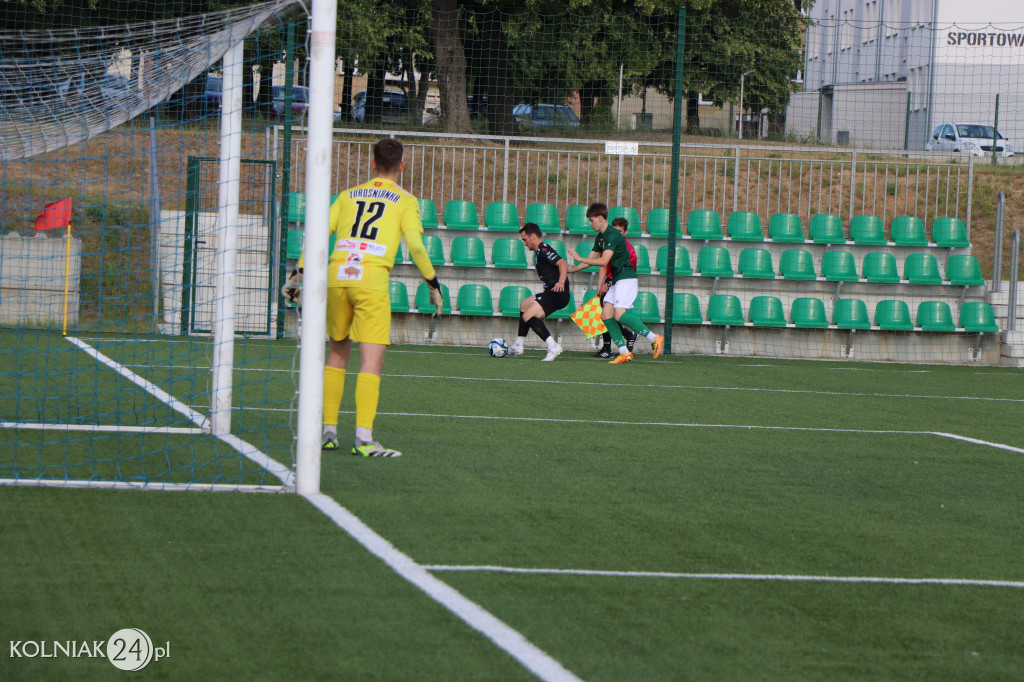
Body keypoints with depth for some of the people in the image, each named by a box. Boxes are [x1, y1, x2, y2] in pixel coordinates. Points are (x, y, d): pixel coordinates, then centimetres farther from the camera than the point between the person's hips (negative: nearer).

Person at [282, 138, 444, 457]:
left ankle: (328, 431, 19)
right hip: (372, 279, -4)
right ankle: (363, 437, -17)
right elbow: (416, 246, 0)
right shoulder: (405, 201, 9)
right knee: (372, 361, -6)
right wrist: (434, 285, 9)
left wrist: (299, 273, 17)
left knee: (337, 353, 19)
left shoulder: (347, 196, 19)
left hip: (336, 275, 4)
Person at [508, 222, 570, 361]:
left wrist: (561, 282, -42)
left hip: (557, 293, -11)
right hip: (551, 292, 11)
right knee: (524, 305, 28)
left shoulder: (543, 250, -13)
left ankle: (553, 347, -32)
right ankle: (518, 347, 33)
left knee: (528, 316, -22)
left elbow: (563, 263, -28)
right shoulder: (539, 252, 19)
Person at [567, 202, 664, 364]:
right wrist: (569, 270, 25)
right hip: (616, 281, 10)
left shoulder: (613, 235, -15)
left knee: (619, 315, -21)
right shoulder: (600, 237, 16)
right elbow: (591, 259, 26)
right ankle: (624, 352, -2)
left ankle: (654, 338, -15)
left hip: (626, 279, -10)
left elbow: (603, 261, -22)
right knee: (606, 315, 0)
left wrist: (579, 258, -14)